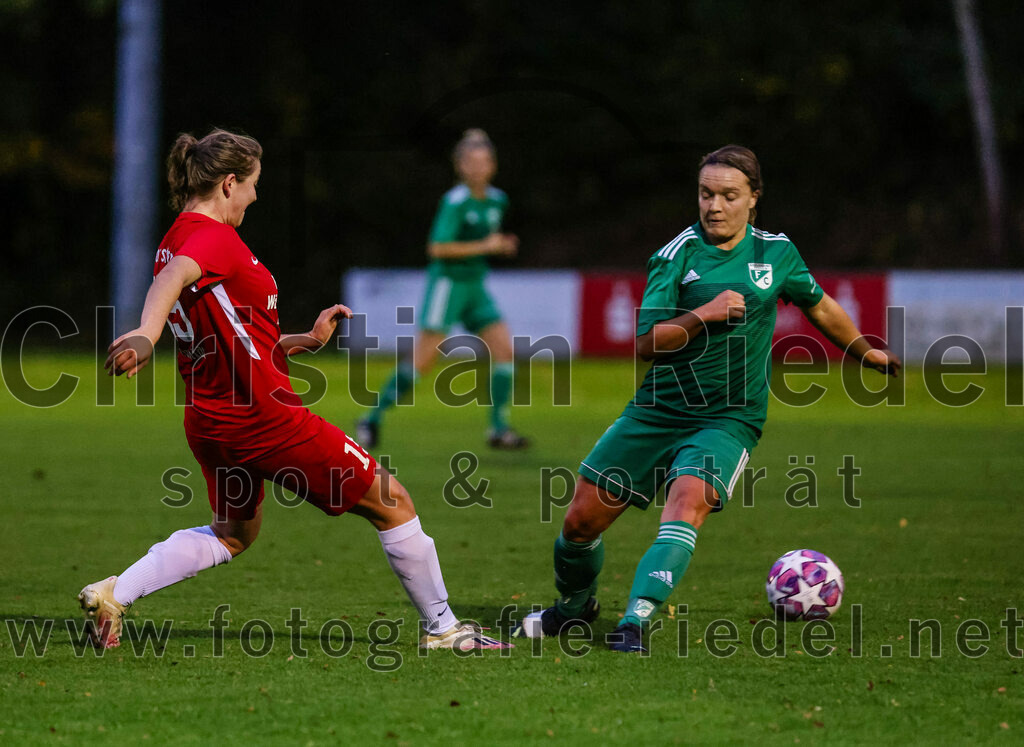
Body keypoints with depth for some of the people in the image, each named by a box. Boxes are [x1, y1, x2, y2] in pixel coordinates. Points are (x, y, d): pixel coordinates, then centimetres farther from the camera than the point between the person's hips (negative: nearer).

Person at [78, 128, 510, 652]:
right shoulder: (212, 236, -16)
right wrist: (147, 334, -57)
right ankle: (440, 627, 15)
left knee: (232, 534, 29)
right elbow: (173, 278, -40)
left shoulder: (176, 241, 13)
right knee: (391, 502, 5)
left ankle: (113, 595, 12)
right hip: (264, 414, -10)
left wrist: (304, 341, 15)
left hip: (209, 422, 10)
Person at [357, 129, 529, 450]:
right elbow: (438, 248, -21)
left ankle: (499, 429, 4)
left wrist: (502, 245, 2)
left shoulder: (497, 200, 8)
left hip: (475, 285, 7)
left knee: (505, 350, -3)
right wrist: (484, 246, -19)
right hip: (448, 282, -7)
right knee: (422, 360, -9)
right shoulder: (455, 202, -15)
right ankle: (372, 419, 1)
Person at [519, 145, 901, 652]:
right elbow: (646, 343, -11)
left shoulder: (777, 253, 5)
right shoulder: (677, 255, -5)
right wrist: (704, 314, -23)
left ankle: (636, 619, -34)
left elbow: (818, 305, 24)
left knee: (687, 506, -29)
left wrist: (866, 351, 31)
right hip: (659, 412, 0)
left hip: (728, 421, 0)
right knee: (582, 518, 2)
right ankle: (574, 605, 31)